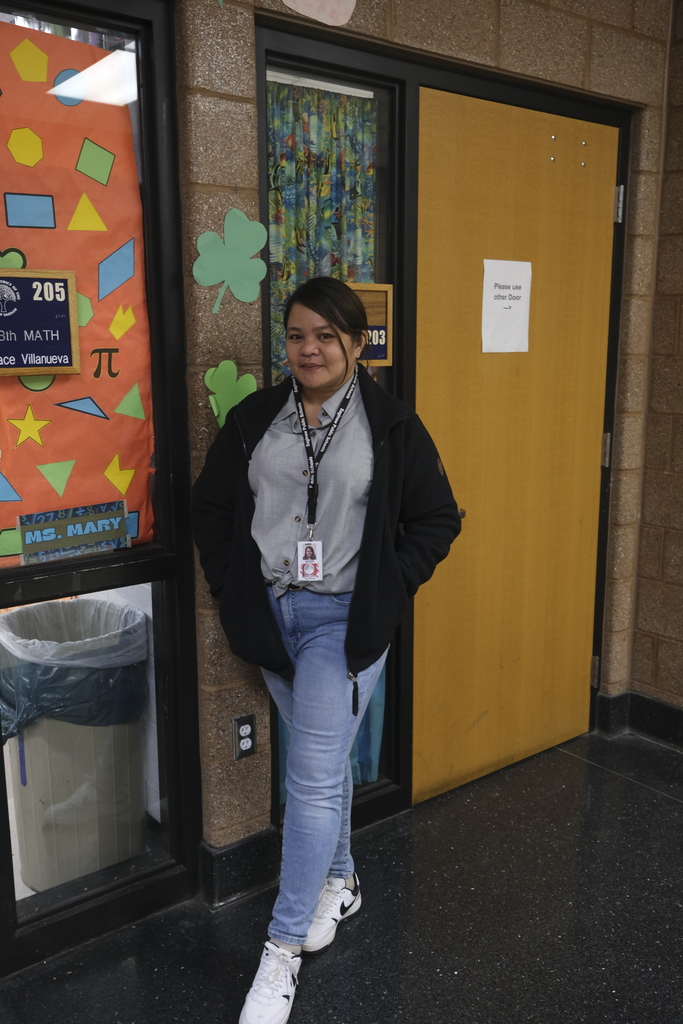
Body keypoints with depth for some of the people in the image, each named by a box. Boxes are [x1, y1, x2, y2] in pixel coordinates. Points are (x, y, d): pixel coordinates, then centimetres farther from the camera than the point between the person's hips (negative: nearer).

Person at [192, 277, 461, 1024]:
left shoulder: (392, 426, -6)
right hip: (271, 612, 4)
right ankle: (339, 881, 42)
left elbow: (437, 520, 0)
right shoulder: (254, 419, 3)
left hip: (345, 618, -4)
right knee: (322, 758, 19)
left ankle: (283, 947, 11)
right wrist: (231, 586, 3)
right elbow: (212, 505, 10)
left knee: (313, 778, -5)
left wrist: (387, 590, -7)